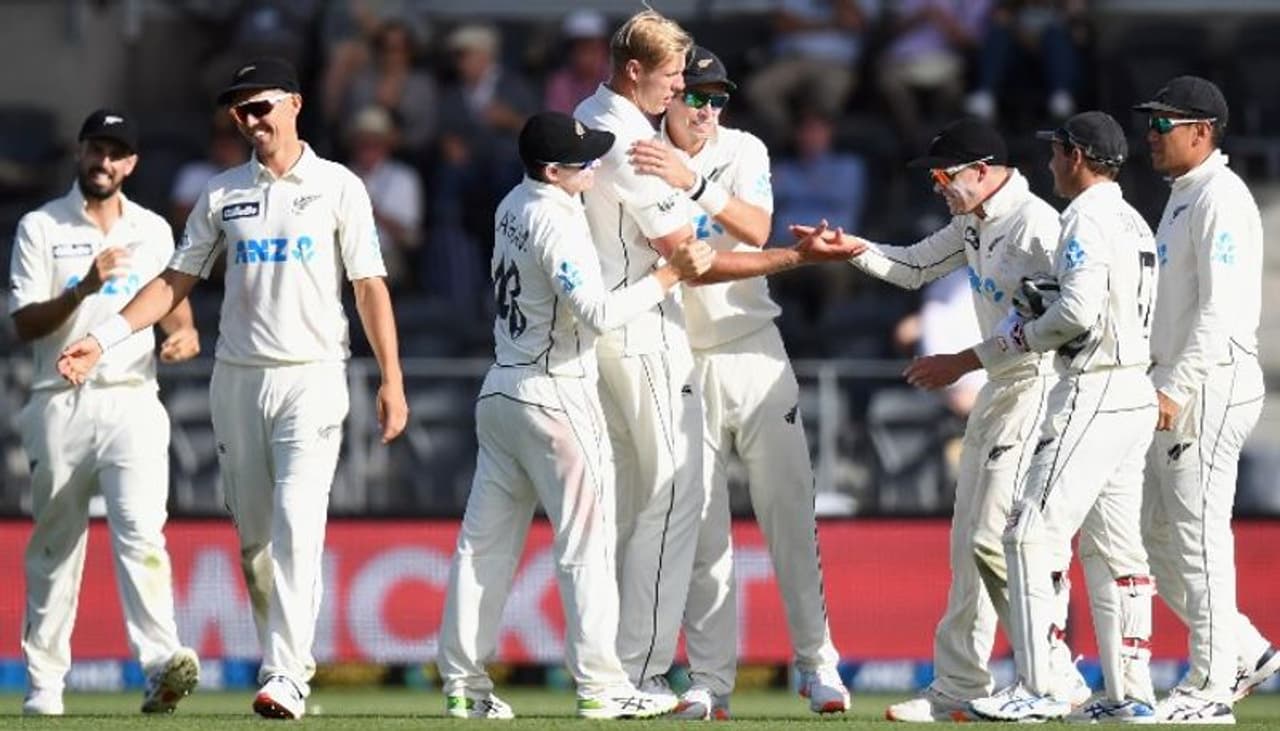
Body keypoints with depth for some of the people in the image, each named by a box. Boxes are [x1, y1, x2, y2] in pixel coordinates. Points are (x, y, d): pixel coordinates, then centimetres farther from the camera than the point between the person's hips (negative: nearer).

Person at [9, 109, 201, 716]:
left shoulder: (153, 231, 14)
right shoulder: (40, 228, 4)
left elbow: (177, 313, 16)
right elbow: (24, 325, -4)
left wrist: (183, 337, -9)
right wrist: (84, 289, -20)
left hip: (131, 403, 1)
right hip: (61, 405, -1)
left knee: (140, 527, -17)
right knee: (54, 543, 4)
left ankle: (162, 664, -29)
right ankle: (44, 681, 11)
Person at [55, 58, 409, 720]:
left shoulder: (337, 188, 2)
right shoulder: (222, 194, 10)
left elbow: (370, 286, 0)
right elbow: (177, 280, 10)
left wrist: (391, 379, -7)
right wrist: (104, 337, -3)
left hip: (311, 378, -4)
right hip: (237, 380, 4)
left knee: (297, 526, -16)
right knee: (254, 536, 6)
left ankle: (286, 678, -22)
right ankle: (284, 660, 17)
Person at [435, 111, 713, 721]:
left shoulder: (513, 206, 8)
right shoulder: (555, 221, -19)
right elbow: (599, 313, -25)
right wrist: (672, 275, -20)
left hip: (500, 390, 9)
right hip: (555, 394, -9)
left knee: (486, 540, 8)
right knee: (586, 542, -3)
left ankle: (463, 683, 9)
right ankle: (600, 686, -4)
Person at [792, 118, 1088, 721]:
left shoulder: (1034, 226, -19)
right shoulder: (975, 223, 11)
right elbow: (914, 266, 20)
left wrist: (963, 362, -21)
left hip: (1039, 385, -10)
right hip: (999, 386, 10)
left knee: (994, 538, -13)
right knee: (969, 539, 10)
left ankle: (1056, 680, -7)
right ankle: (959, 687, 14)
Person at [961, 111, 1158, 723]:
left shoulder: (1086, 219, -11)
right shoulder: (1134, 222, 18)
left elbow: (1076, 312, -22)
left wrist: (1017, 336, -5)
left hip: (1093, 392, -10)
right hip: (1135, 394, 10)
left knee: (1034, 532, -10)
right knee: (1114, 546, 11)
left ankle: (1039, 689, -14)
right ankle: (1130, 694, 10)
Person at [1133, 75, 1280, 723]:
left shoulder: (1221, 198, -13)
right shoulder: (1181, 199, 19)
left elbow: (1220, 308, -20)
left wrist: (1177, 388, -23)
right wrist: (1162, 387, 19)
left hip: (1211, 385, -10)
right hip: (1175, 391, 10)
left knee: (1198, 533, -8)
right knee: (1155, 535, 11)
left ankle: (1210, 689, -5)